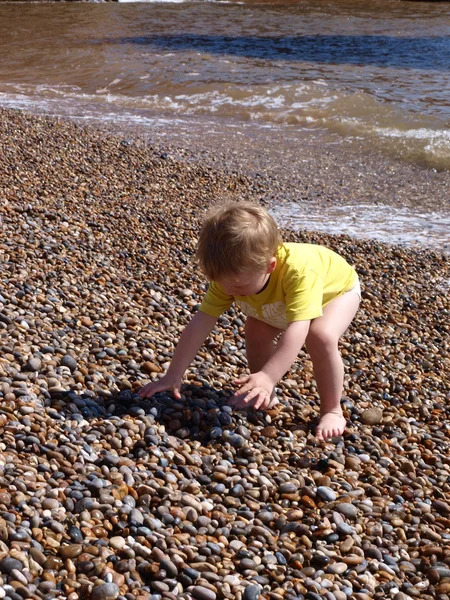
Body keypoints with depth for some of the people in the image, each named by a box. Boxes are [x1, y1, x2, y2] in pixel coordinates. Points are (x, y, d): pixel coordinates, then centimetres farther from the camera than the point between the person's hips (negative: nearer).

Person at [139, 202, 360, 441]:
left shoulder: (298, 271, -48)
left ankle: (332, 410, -13)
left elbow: (297, 329, -56)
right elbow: (200, 324, -30)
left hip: (337, 288, -6)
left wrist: (268, 377, -65)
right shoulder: (230, 276, -31)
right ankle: (266, 397, 12)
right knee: (255, 330, -9)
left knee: (320, 336, -31)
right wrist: (173, 376, -31)